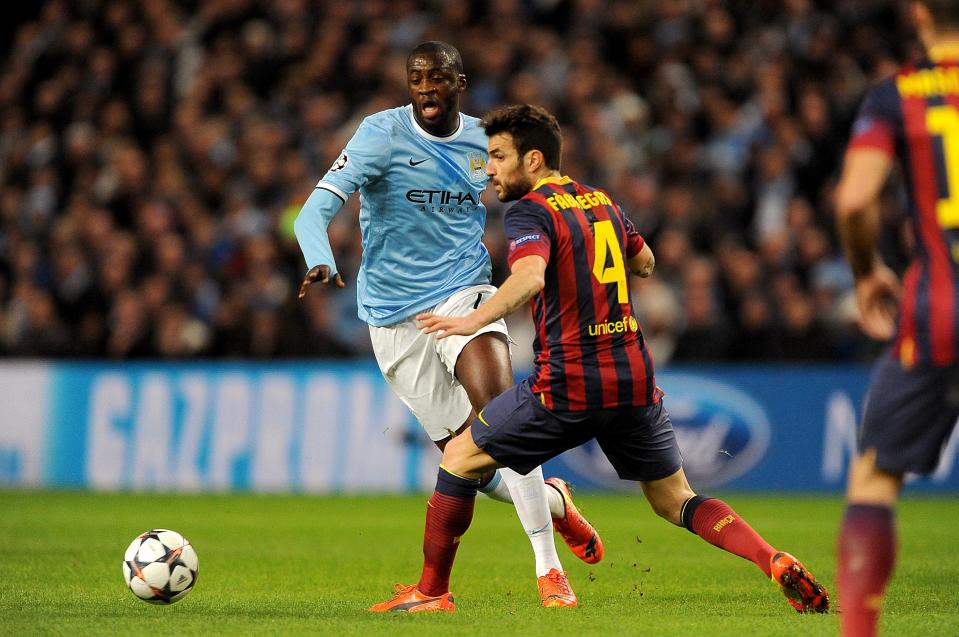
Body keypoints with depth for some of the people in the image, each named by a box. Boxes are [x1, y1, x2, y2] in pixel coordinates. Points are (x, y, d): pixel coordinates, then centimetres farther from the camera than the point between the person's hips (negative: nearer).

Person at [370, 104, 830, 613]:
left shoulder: (529, 212, -7)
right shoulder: (601, 201, 15)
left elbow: (529, 278, -28)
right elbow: (646, 263, 31)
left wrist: (474, 320, -38)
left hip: (568, 387, -6)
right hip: (634, 379, 6)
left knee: (459, 457, 10)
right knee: (675, 500, 15)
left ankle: (432, 590, 12)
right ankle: (775, 562, -6)